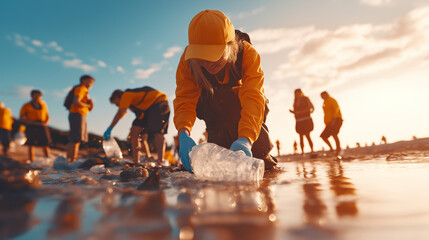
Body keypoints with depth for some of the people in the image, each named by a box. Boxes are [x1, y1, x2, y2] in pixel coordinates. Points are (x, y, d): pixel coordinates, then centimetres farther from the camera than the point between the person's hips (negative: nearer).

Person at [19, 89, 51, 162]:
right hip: (31, 127, -2)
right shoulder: (26, 106, 8)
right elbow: (21, 118, 1)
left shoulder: (43, 104, 17)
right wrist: (33, 122, -12)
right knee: (31, 145, -5)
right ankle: (32, 162, -2)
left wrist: (46, 122, 2)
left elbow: (47, 116, 23)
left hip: (42, 127, 2)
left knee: (46, 145, -4)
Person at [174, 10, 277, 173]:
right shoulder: (188, 59, -26)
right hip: (214, 109, 4)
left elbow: (253, 98, -44)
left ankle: (261, 155, 12)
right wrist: (184, 134, -52)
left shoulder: (248, 54, -32)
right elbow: (184, 99, -33)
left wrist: (245, 139, -60)